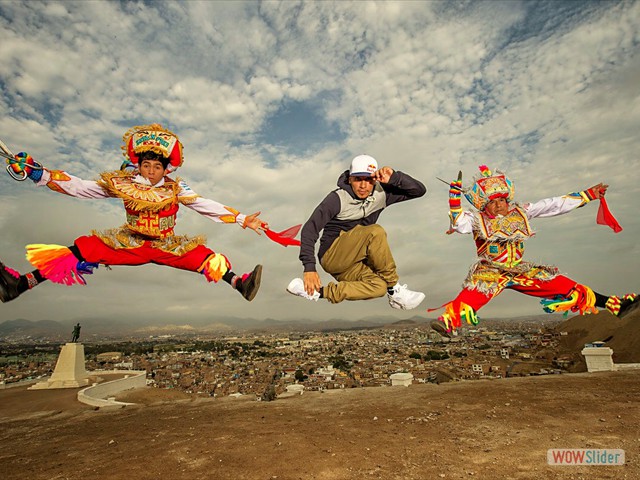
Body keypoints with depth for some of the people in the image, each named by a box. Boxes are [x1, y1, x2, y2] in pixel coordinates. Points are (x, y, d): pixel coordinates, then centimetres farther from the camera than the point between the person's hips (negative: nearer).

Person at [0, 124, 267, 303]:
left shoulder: (176, 190, -5)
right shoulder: (120, 185, -2)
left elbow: (207, 205, -9)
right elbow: (79, 187, -3)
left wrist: (242, 219, -17)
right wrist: (39, 174, -14)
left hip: (166, 247, -1)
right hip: (128, 244, 1)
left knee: (202, 254, -26)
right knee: (85, 247, -17)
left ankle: (239, 284, -39)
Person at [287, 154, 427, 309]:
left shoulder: (380, 194, 3)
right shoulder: (338, 198, -12)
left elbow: (419, 190, 4)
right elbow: (310, 229, -16)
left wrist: (394, 177, -15)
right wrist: (309, 267, -24)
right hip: (332, 256, -6)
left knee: (379, 286, -26)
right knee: (375, 232, -29)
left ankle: (317, 292, -20)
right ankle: (394, 291, -17)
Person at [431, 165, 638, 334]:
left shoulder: (521, 212, 7)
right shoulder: (477, 219, -4)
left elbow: (555, 205, 9)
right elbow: (459, 225, -24)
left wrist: (588, 195, 9)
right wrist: (454, 196, -29)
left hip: (520, 270, 4)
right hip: (490, 272, -4)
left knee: (561, 283, -1)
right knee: (472, 294, -34)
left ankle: (613, 304, 9)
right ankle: (449, 320, -50)